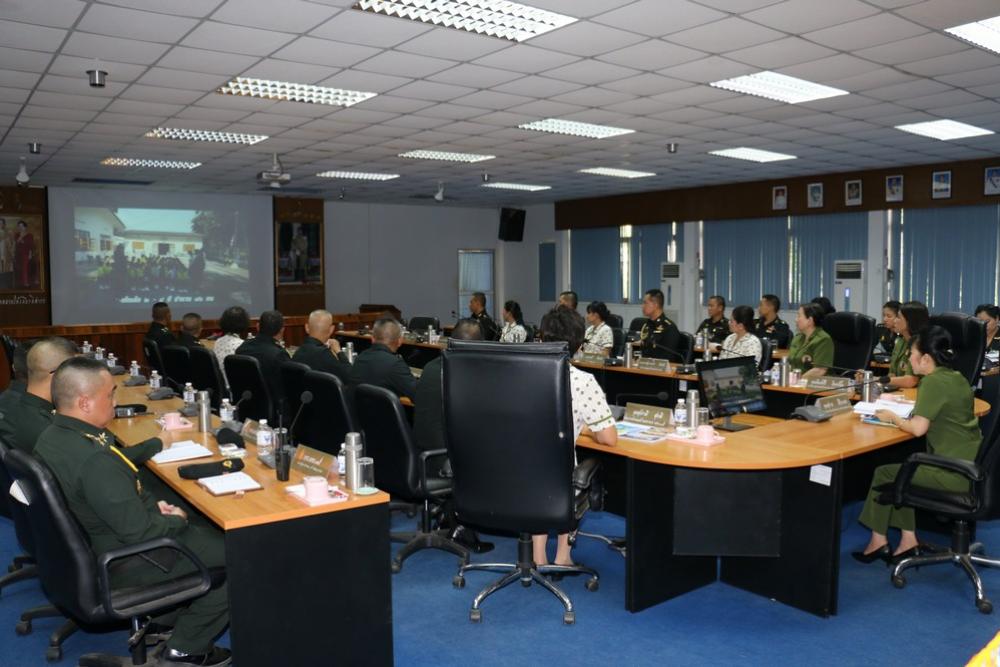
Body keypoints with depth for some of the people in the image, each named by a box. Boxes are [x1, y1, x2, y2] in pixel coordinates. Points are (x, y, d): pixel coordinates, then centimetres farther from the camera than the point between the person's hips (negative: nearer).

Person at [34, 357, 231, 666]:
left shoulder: (51, 436, -3)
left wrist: (153, 505, 0)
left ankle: (166, 619, 28)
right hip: (126, 565, -10)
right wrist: (176, 520, -10)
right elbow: (139, 531, -29)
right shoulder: (94, 459, -34)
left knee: (206, 530, 24)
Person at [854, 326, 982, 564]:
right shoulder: (958, 378, 9)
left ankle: (879, 541, 19)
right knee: (901, 471, 20)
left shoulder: (933, 382, -16)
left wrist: (894, 418, -3)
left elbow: (918, 429, -20)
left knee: (884, 473, 7)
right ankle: (908, 541, 18)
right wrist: (914, 409, 14)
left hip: (955, 472, -8)